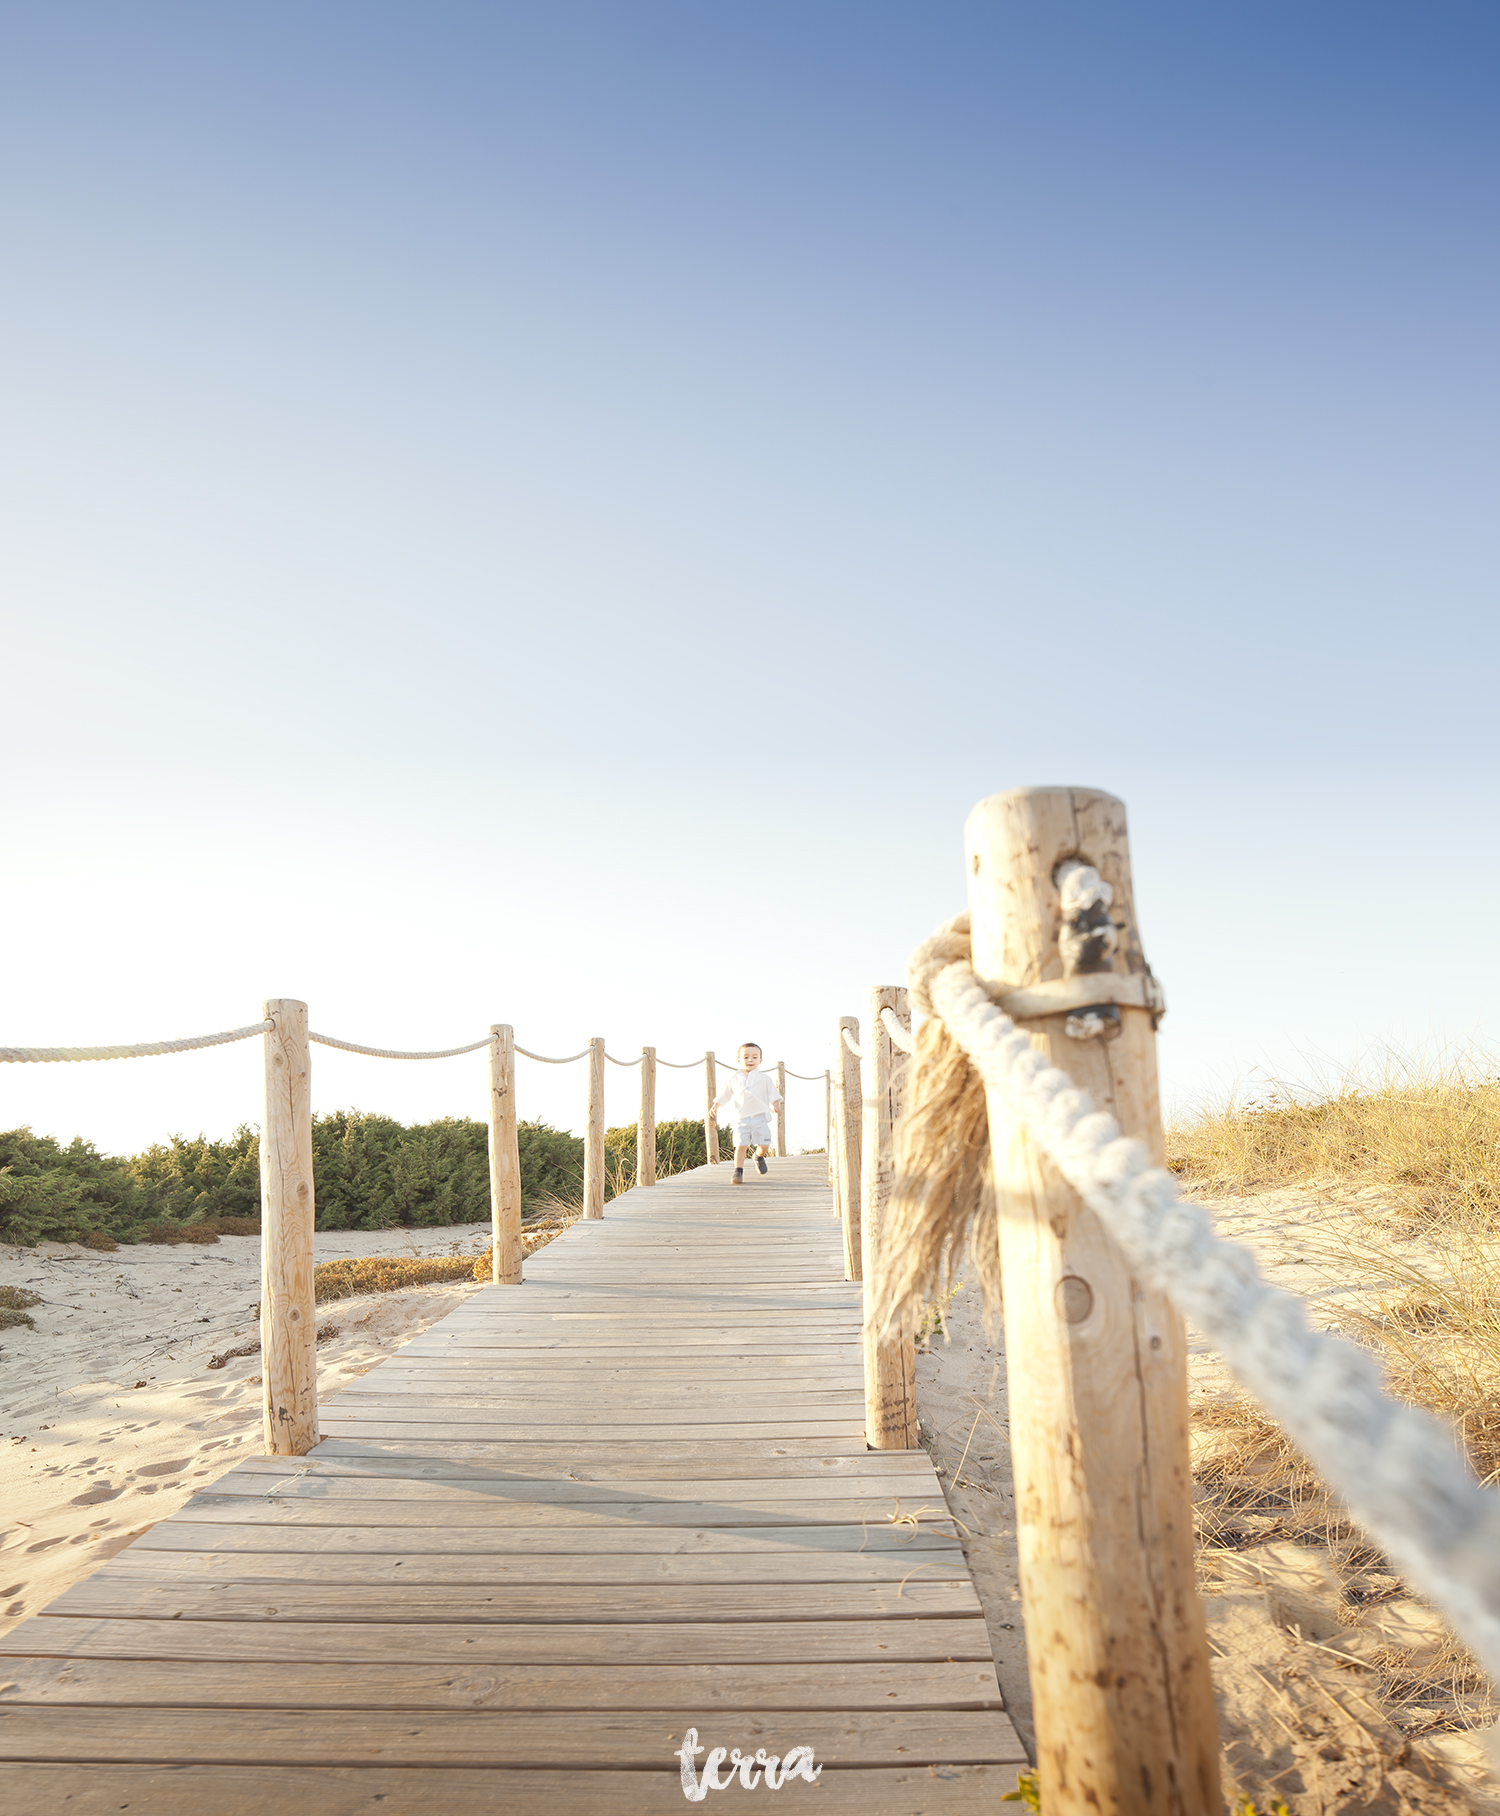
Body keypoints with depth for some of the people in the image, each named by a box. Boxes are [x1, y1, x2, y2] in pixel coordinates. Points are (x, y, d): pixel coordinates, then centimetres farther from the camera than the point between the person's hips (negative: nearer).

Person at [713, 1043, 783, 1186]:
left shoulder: (765, 1078, 6)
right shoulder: (734, 1078, 9)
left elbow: (773, 1094, 5)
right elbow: (725, 1093, 17)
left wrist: (775, 1104, -12)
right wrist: (716, 1104, 5)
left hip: (760, 1117, 0)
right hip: (742, 1118, 0)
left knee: (764, 1144, -5)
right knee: (741, 1146, -11)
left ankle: (759, 1157, 29)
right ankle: (738, 1171, -2)